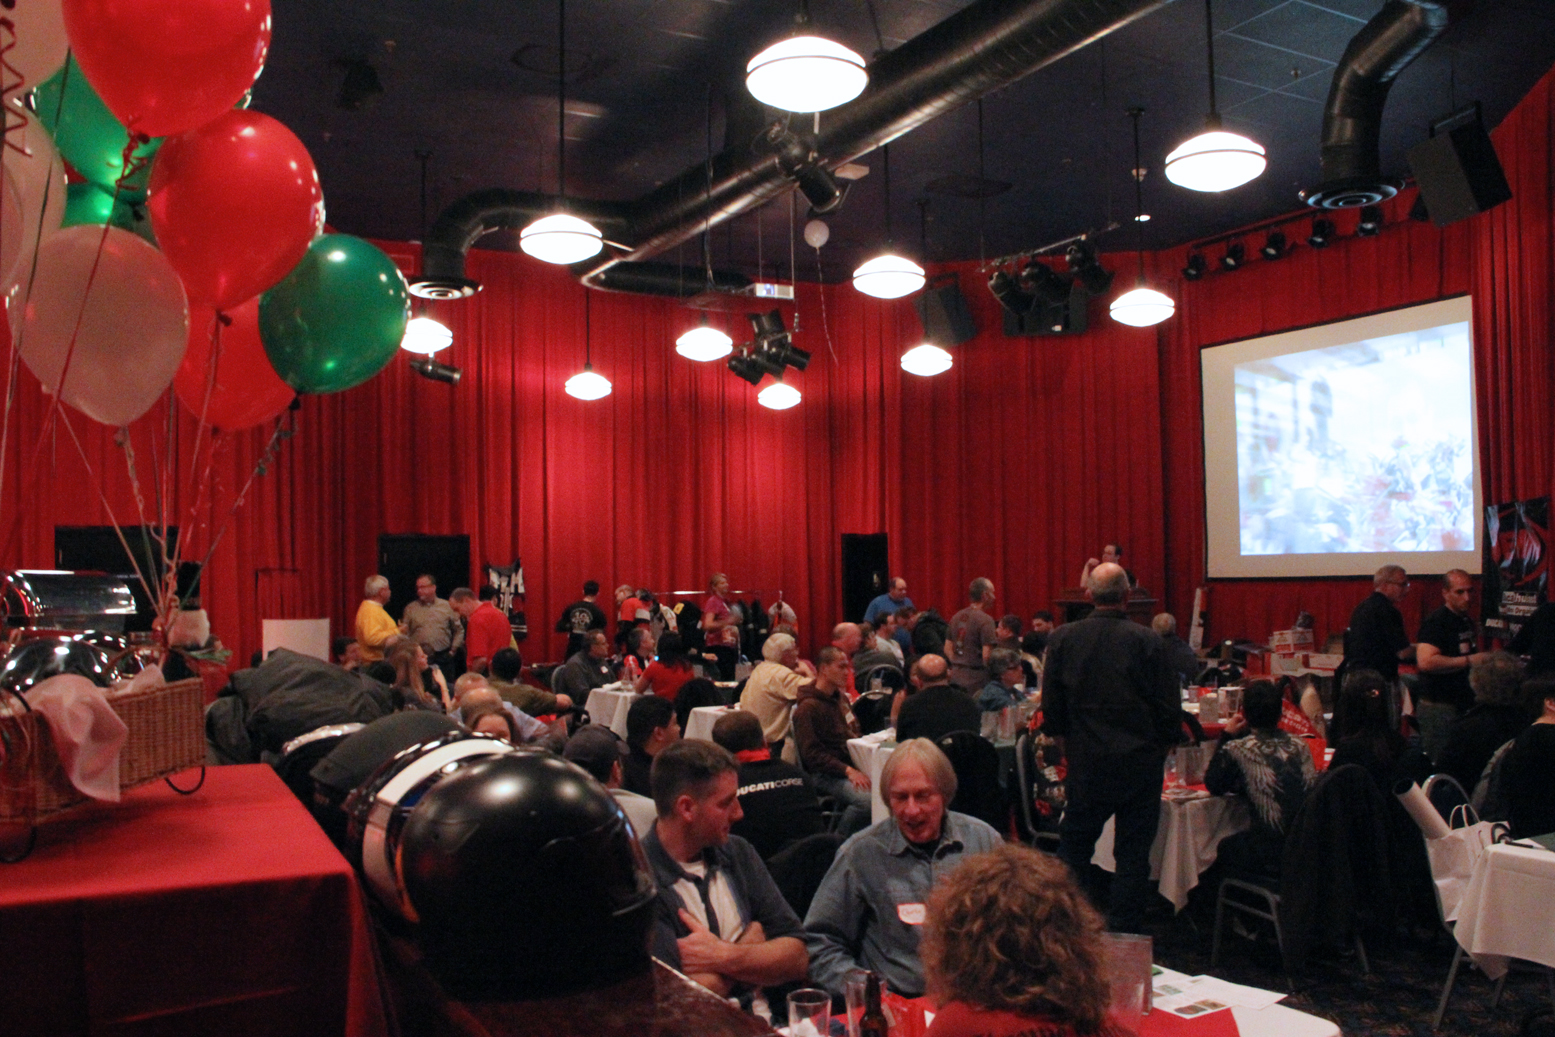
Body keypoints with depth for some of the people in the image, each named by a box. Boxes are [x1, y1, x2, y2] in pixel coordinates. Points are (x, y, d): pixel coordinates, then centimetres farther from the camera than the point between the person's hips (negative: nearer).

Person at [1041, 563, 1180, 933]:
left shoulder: (1062, 638, -5)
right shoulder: (1147, 642, -11)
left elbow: (1051, 709, 1)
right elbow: (1170, 710, -6)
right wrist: (1158, 743, 10)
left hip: (1087, 764, 1)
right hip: (1141, 762, -1)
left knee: (1073, 847, 15)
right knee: (1133, 852, 8)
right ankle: (1124, 934, 13)